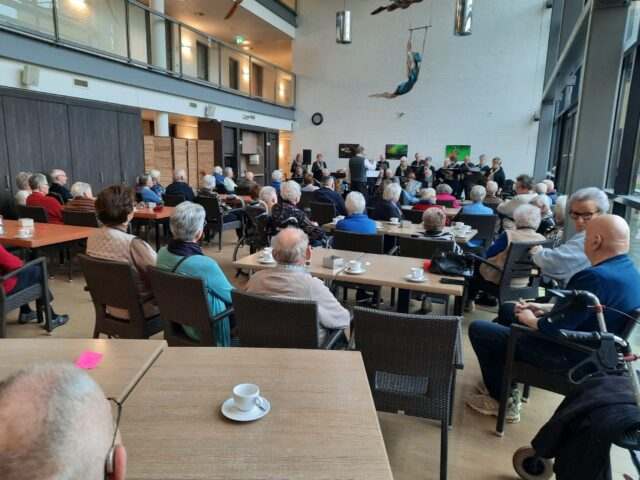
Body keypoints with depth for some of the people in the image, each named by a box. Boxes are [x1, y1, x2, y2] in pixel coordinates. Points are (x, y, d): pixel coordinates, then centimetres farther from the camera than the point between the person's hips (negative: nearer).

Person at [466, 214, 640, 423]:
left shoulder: (597, 277, -31)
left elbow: (555, 329, -27)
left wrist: (530, 320, -7)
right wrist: (542, 308, 9)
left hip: (569, 356, -10)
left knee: (478, 329, -5)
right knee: (508, 309, 23)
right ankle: (502, 383, 28)